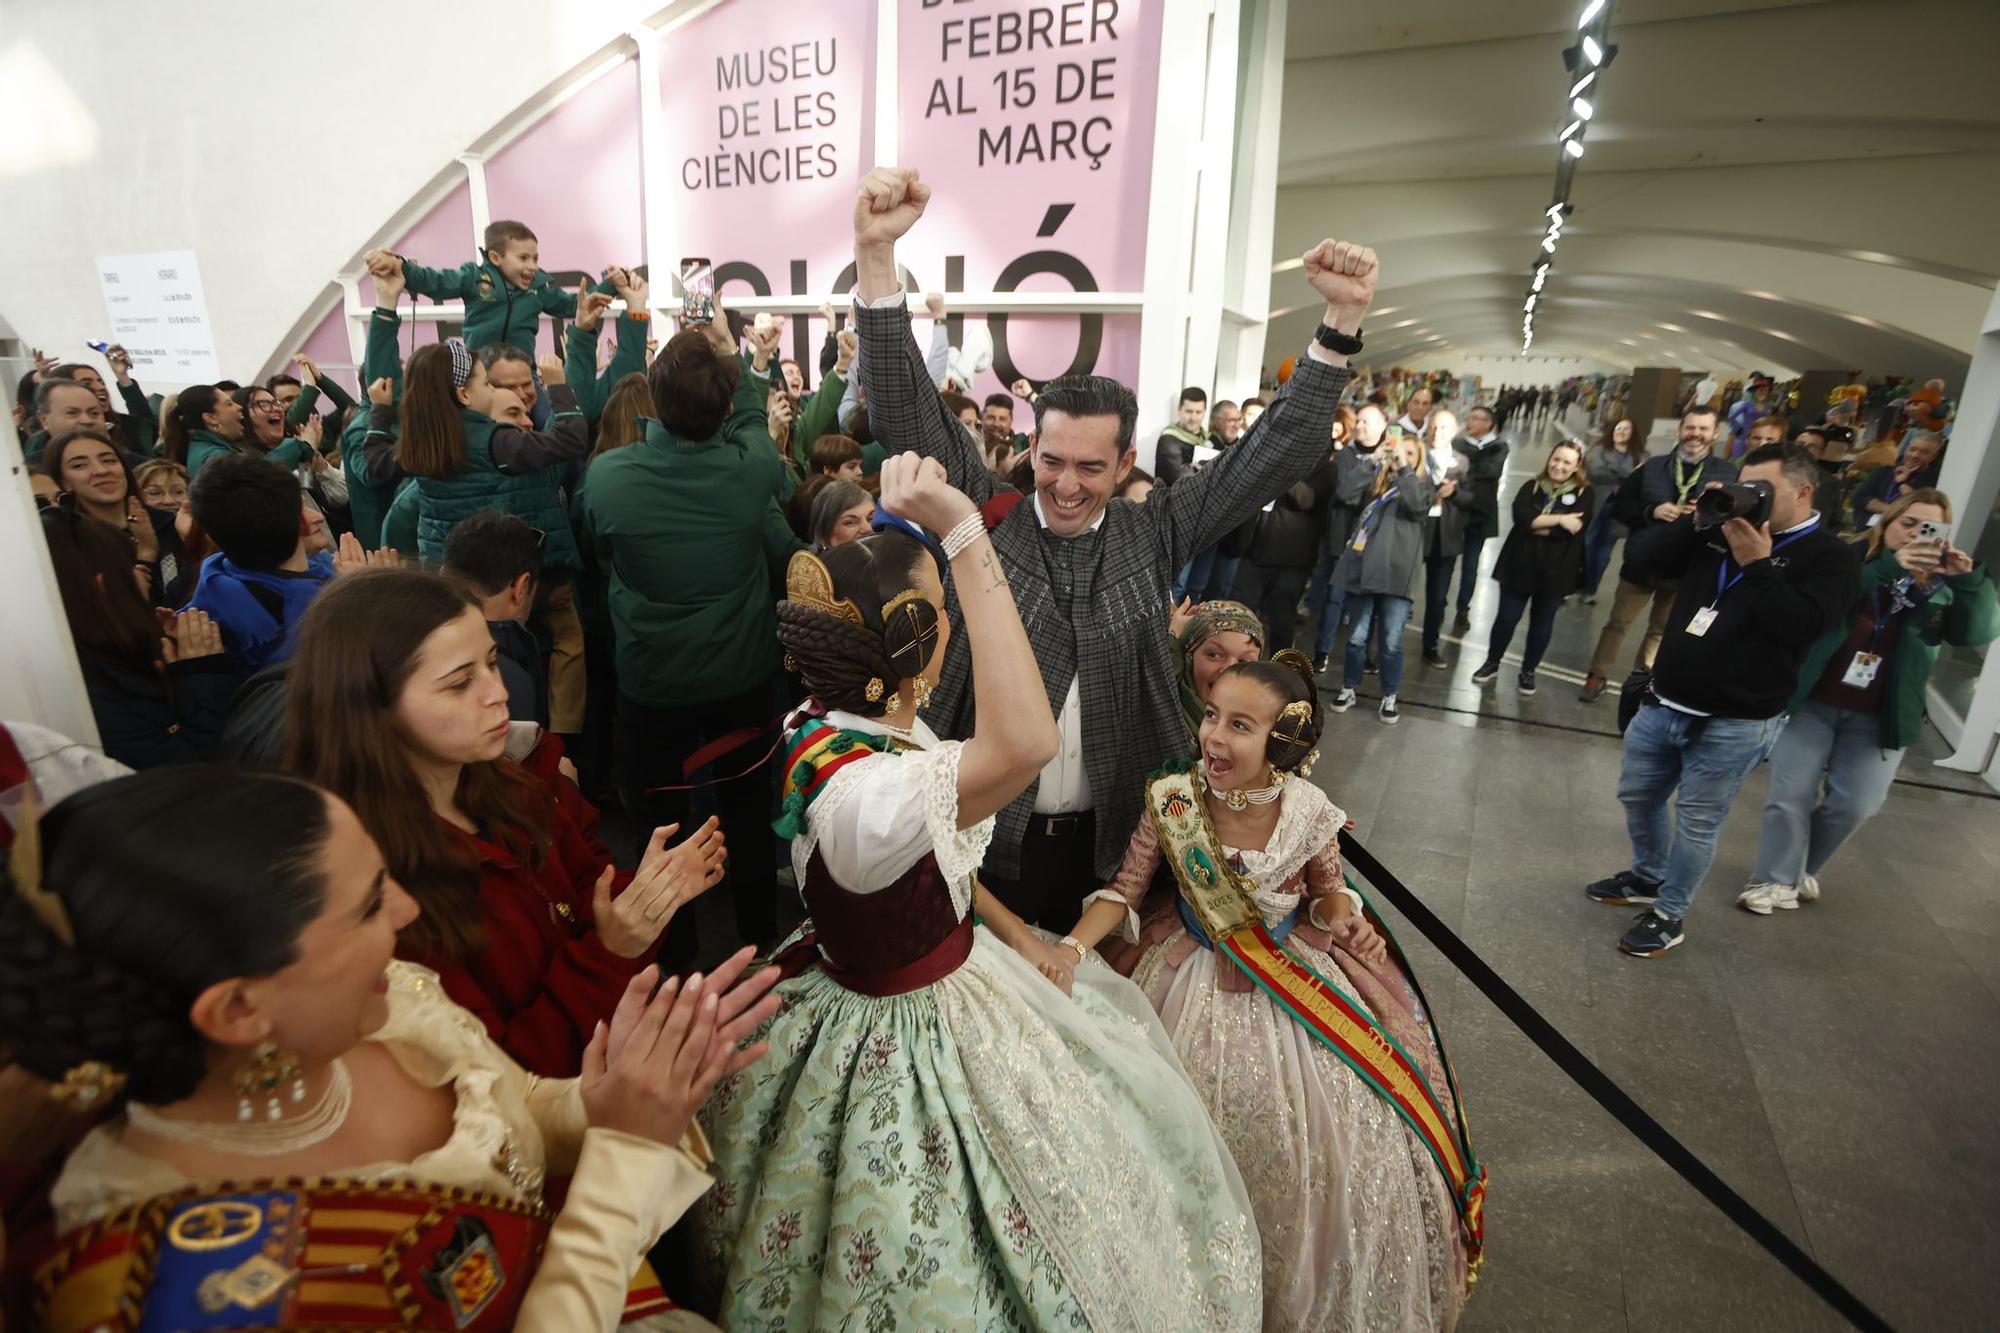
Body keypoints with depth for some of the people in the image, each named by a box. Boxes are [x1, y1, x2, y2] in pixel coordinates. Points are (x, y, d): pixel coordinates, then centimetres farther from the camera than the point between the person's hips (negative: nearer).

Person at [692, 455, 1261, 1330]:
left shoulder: (865, 723, -7)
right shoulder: (854, 791, -39)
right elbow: (1025, 745, -57)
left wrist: (1010, 930, 3)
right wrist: (964, 536, -51)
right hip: (902, 1037, -9)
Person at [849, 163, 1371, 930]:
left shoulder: (1152, 535, -1)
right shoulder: (985, 517, -6)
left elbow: (1275, 455, -1)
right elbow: (909, 420, -15)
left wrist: (1342, 319, -9)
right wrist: (876, 257, -26)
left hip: (1107, 839, 2)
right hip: (983, 834, -1)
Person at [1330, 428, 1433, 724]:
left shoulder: (1422, 486, 9)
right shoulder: (1375, 481, 15)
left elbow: (1419, 506, -14)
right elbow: (1348, 494, -5)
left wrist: (1404, 467, -15)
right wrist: (1374, 460, -6)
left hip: (1396, 574, -2)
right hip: (1362, 569, 2)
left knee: (1392, 642, 2)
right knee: (1356, 638, 9)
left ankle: (1389, 698, 15)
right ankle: (1348, 689, 23)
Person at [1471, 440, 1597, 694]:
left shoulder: (1585, 493, -2)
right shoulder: (1531, 487, 4)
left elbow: (1577, 529, -16)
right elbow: (1520, 516, -14)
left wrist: (1536, 526, -14)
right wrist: (1559, 519, -19)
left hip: (1556, 570, -1)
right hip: (1521, 564, 1)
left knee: (1542, 622, 11)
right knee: (1507, 616, 6)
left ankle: (1528, 671, 25)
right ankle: (1491, 663, 23)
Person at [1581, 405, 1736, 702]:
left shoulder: (1727, 474, -5)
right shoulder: (1652, 466, -2)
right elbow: (1620, 504, -1)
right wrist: (1651, 511, -16)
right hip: (1641, 561, 0)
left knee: (1660, 629, 17)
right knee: (1618, 623, 9)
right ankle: (1598, 675, 21)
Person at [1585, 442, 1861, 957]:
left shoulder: (1831, 558, -7)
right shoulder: (1721, 532, 9)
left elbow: (1803, 627, -22)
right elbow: (1645, 562, 2)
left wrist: (1756, 563, -21)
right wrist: (1696, 518, -8)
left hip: (1734, 726, -6)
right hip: (1662, 704, 6)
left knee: (1696, 822, 4)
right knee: (1638, 796, 19)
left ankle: (1669, 914, 20)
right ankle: (1647, 878, 40)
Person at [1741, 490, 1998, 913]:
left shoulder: (1939, 590, 5)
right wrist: (1887, 567, -32)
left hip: (1877, 718, 3)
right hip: (1811, 703, -3)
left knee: (1854, 805, 6)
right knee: (1791, 794, 0)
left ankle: (1803, 869, 29)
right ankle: (1775, 880, 13)